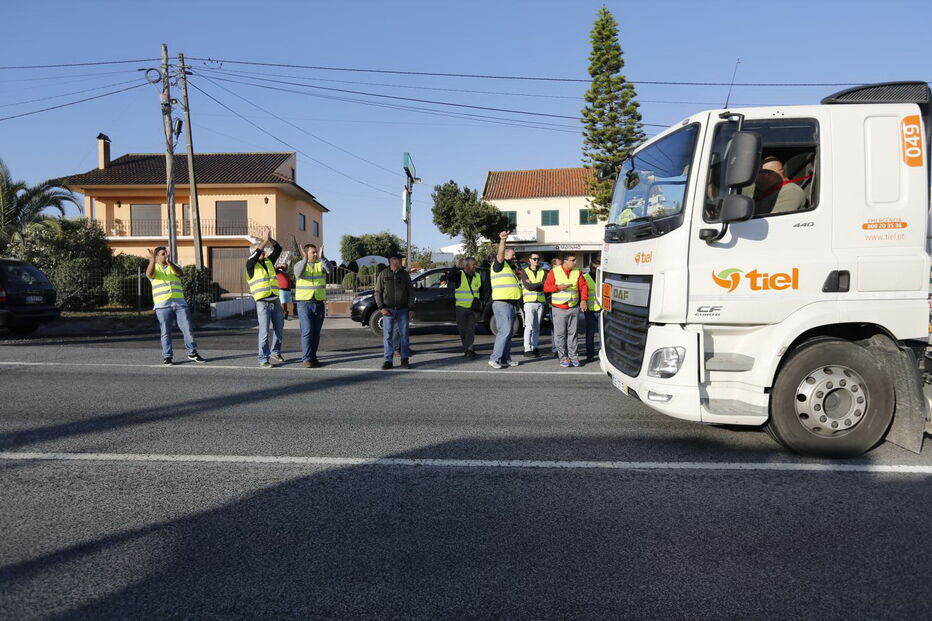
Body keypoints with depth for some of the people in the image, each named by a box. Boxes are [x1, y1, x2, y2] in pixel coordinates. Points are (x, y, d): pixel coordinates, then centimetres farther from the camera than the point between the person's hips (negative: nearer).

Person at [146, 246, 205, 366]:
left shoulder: (174, 267, 15)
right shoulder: (154, 269, 8)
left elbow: (179, 272, -9)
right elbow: (149, 273, -16)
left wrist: (169, 262, -26)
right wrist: (152, 260, -32)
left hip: (179, 303, 2)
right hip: (162, 305, -2)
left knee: (187, 329, 1)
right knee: (166, 332, 0)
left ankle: (192, 353, 10)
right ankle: (167, 356, 8)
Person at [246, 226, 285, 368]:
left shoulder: (269, 261, 14)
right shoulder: (251, 265, -2)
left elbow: (278, 249, 7)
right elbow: (256, 253, -20)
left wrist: (270, 238, -7)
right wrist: (266, 239, -18)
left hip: (275, 301, 6)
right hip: (262, 303, -6)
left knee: (278, 328, 13)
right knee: (264, 331, -8)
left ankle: (275, 353, 30)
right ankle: (263, 359, -3)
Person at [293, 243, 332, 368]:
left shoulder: (321, 264, 5)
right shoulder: (299, 264, 0)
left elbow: (330, 270, -17)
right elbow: (298, 274, -23)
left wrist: (322, 258, -31)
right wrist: (305, 259, -34)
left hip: (319, 303, 3)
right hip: (304, 303, -3)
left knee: (316, 332, 7)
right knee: (307, 331, -11)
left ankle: (313, 357, 16)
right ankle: (306, 359, -8)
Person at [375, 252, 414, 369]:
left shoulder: (404, 274, 7)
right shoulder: (383, 274, 3)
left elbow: (411, 292, 8)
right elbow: (378, 292, 3)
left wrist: (411, 309, 0)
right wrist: (381, 307, -9)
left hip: (403, 310, 1)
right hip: (388, 310, -1)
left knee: (404, 335, 3)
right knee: (387, 336, 0)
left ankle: (405, 360, 11)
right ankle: (388, 360, 7)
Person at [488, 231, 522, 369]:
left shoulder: (511, 268, 25)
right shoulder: (499, 264, -4)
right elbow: (500, 254, -24)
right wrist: (502, 240, -37)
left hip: (512, 304, 10)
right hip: (501, 303, -10)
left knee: (508, 332, 9)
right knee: (505, 331, -16)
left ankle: (505, 359, 13)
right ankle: (495, 358, -15)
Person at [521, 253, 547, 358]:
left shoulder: (543, 272, 15)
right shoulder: (525, 272, 5)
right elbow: (528, 286, -9)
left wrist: (533, 285, -9)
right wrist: (540, 284, -3)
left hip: (540, 302, 4)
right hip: (529, 302, -4)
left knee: (537, 327, 6)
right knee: (529, 326, -8)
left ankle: (535, 347, 12)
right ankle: (527, 349, -6)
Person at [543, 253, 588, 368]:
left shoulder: (577, 272, 9)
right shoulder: (554, 272, 0)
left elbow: (584, 286, 8)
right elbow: (546, 287, -3)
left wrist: (583, 300, -6)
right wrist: (558, 287, -17)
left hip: (574, 308, 3)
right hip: (559, 309, -2)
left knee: (573, 333, 5)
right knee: (560, 334, -2)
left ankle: (574, 356, 12)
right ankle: (563, 358, 6)